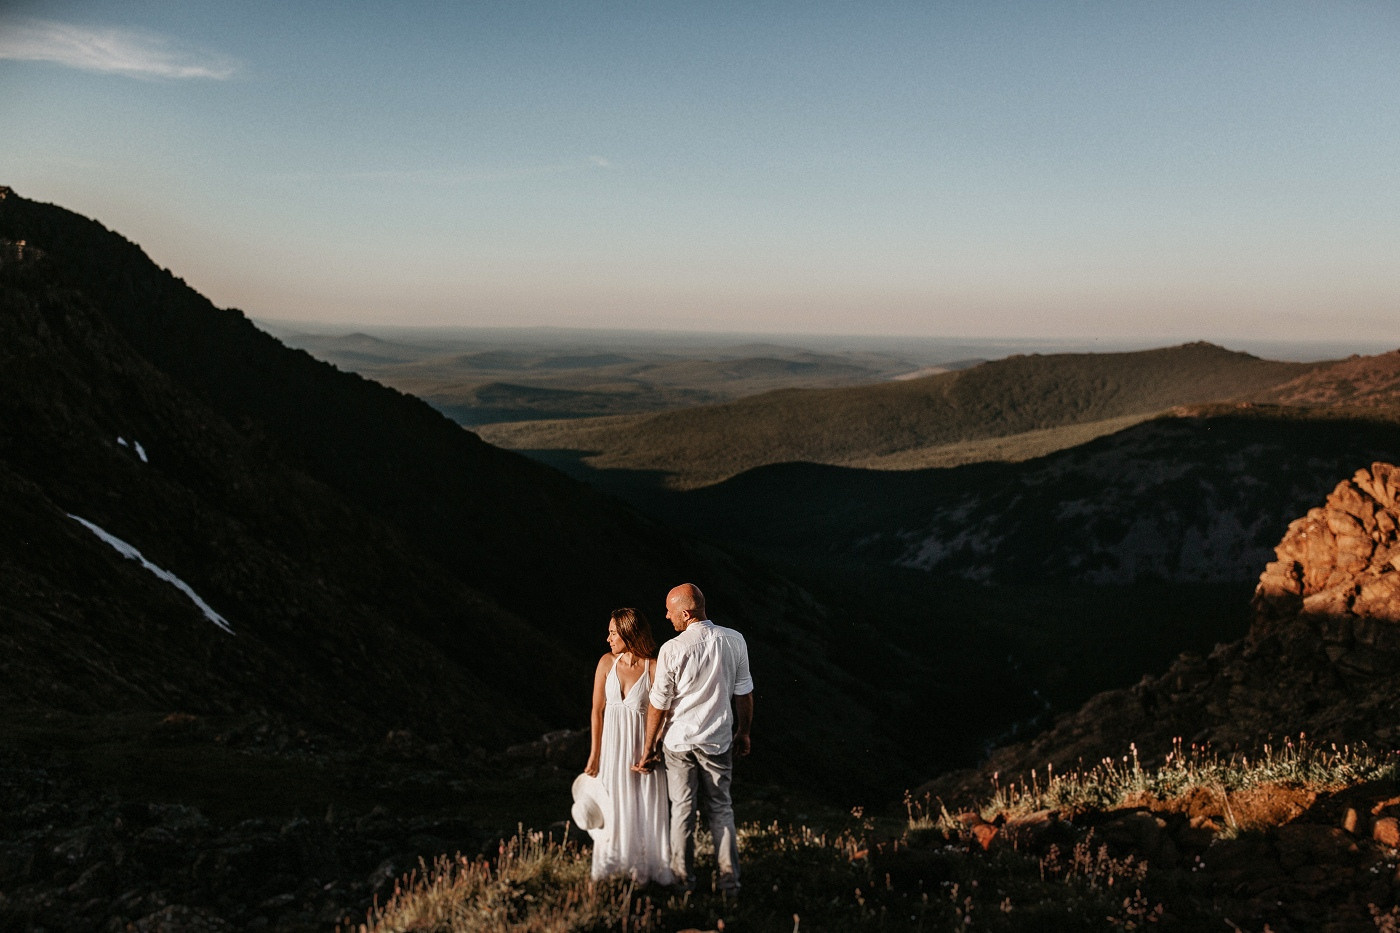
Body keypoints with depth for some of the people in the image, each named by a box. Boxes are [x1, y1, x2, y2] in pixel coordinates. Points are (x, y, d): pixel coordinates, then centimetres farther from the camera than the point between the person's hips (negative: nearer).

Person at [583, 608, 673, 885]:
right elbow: (597, 710, 1)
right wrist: (595, 753, 0)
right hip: (612, 745, 3)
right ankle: (612, 868, 24)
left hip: (643, 745, -3)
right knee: (612, 808, 10)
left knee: (645, 809, 4)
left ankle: (646, 868, 19)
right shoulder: (607, 662, -2)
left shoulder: (654, 668, -12)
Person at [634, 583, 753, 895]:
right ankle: (729, 879, 16)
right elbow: (744, 693, 2)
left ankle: (683, 877, 23)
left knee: (682, 809, 12)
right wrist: (743, 731, 16)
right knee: (721, 809, 15)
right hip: (718, 740, 2)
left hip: (679, 740, -2)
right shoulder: (734, 641, -8)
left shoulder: (672, 650, -18)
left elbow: (658, 705, -10)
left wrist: (648, 748, 1)